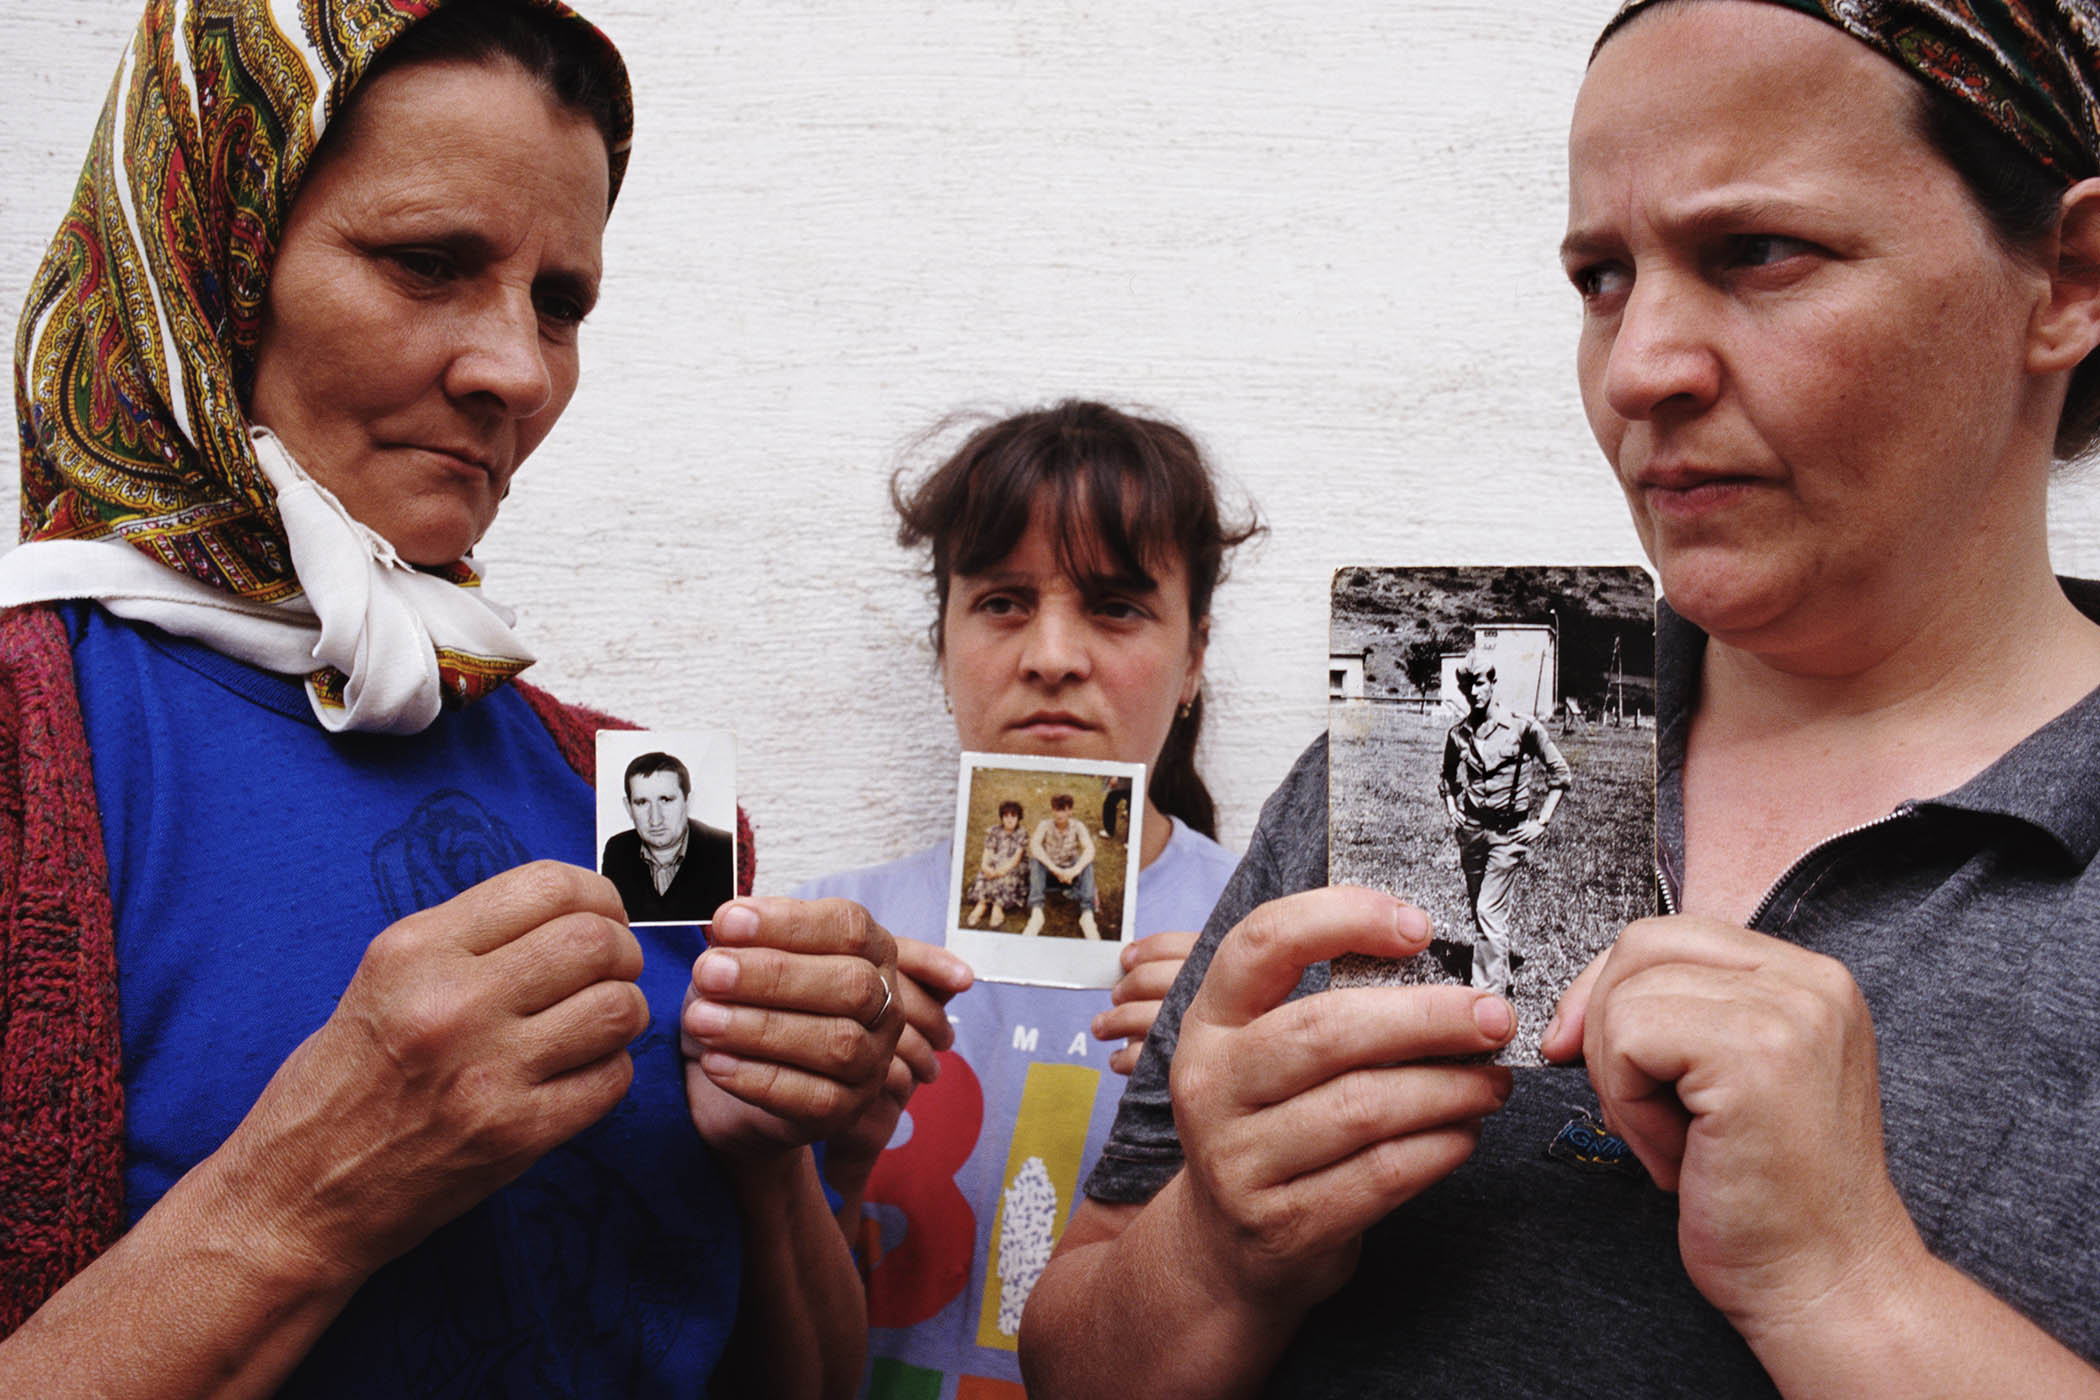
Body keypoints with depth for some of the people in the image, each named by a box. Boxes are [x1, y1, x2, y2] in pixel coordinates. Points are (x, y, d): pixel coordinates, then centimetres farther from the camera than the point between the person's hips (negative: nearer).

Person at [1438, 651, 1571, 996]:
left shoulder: (1522, 727, -9)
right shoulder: (1458, 735, 4)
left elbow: (1559, 773, -1)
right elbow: (1445, 776, 25)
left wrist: (1541, 822, -5)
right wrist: (1452, 810, 10)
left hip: (1508, 833, -5)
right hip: (1471, 831, 5)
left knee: (1490, 913, -11)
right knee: (1479, 912, 13)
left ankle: (1489, 994, -7)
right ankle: (1502, 973, 34)